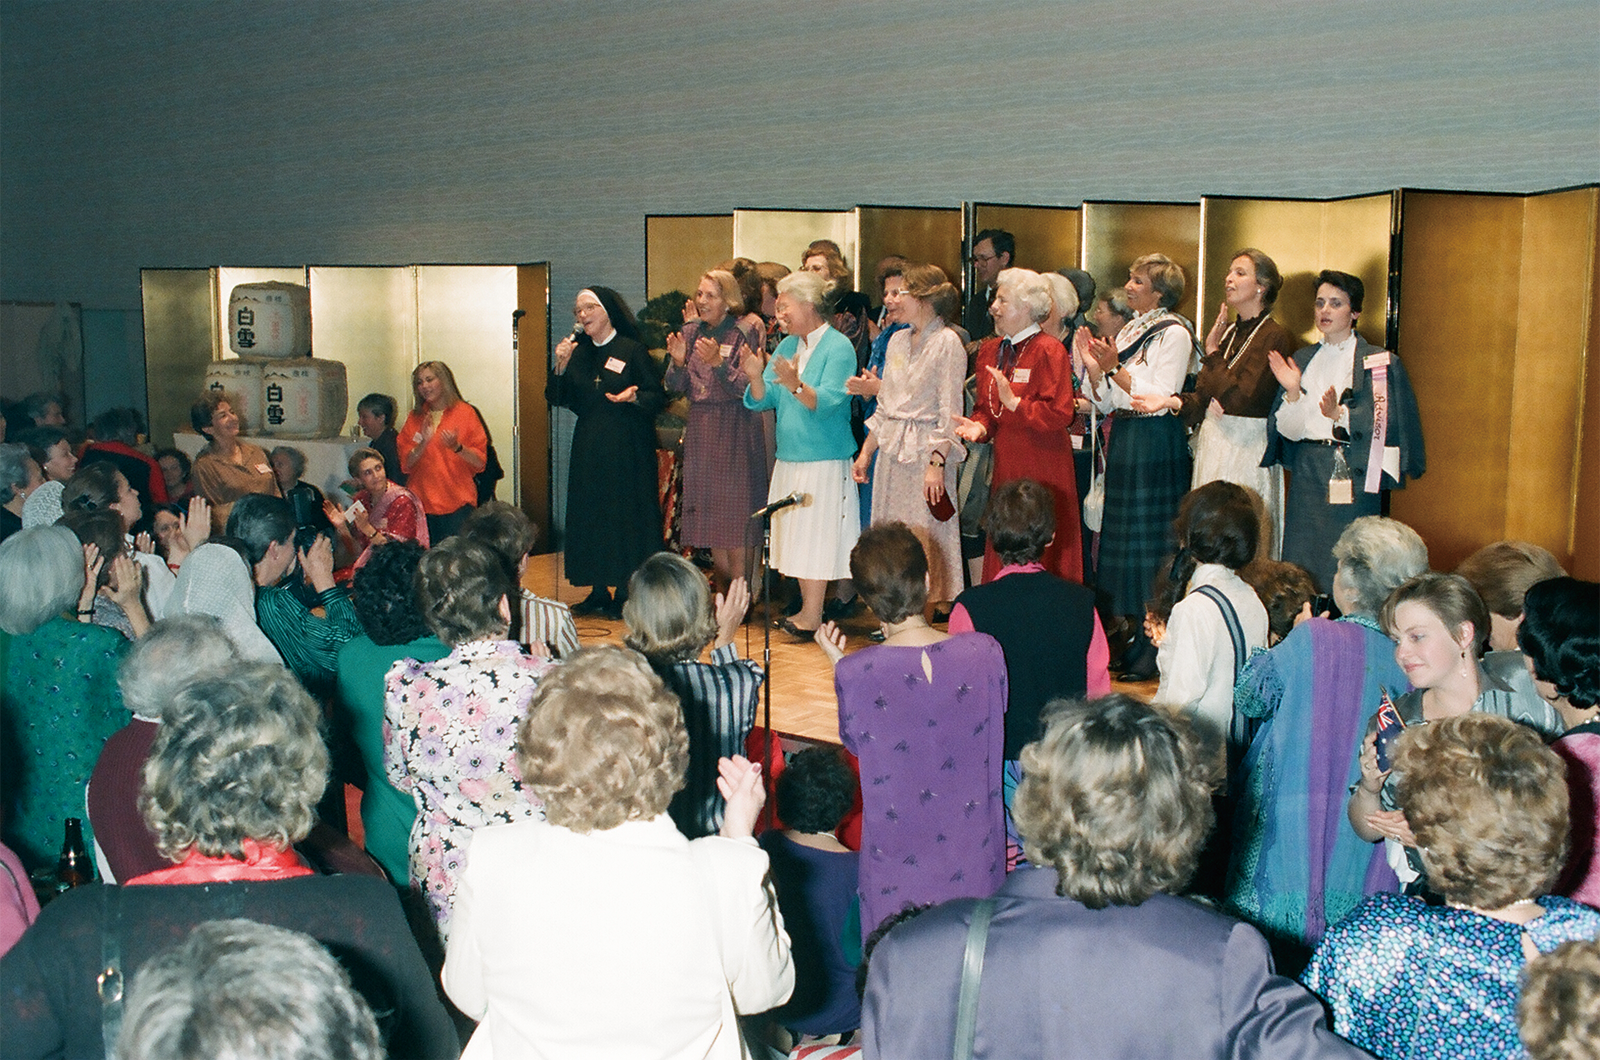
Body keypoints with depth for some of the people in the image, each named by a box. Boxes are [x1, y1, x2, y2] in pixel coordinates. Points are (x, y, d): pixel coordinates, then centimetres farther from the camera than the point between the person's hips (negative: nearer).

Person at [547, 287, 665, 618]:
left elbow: (658, 396, -4)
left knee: (625, 515, -4)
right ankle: (598, 592, 13)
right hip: (588, 447, 5)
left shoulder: (632, 350, -3)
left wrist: (634, 397, -22)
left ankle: (627, 593, 3)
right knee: (589, 514, 5)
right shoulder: (579, 352, 11)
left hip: (627, 447, -5)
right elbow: (557, 398, 8)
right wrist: (561, 366, -6)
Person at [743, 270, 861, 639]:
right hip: (789, 458, 7)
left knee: (816, 537, -5)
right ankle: (808, 611, 16)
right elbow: (762, 401, 8)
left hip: (824, 460, -7)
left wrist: (796, 385, -36)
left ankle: (811, 618, -2)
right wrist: (756, 378, -13)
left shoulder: (838, 347, -8)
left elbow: (829, 402, -20)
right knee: (798, 536, 9)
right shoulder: (787, 346, 13)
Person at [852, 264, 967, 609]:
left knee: (928, 536, -3)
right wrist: (865, 452, 16)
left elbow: (950, 414, -13)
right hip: (891, 451, 7)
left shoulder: (946, 342, -8)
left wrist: (937, 463, -21)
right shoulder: (898, 340, 14)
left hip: (926, 451, -7)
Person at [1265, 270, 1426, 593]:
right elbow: (1289, 431, 7)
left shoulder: (1379, 363, 0)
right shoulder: (1302, 360, 13)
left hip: (1353, 476, -4)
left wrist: (1340, 415, -24)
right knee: (1301, 561, 2)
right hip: (1307, 476, 4)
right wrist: (1292, 392, -9)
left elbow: (1385, 424, -11)